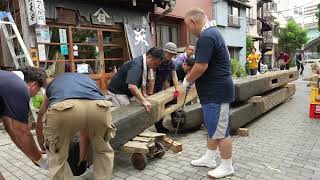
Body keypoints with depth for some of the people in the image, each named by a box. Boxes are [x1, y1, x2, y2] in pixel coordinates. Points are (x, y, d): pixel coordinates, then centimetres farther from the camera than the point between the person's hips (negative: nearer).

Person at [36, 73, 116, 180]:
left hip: (62, 108, -1)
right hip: (98, 107, 2)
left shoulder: (52, 84, 44)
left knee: (57, 158, 30)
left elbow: (39, 125, 50)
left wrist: (43, 149, 68)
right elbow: (85, 128, 48)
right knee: (103, 152, 33)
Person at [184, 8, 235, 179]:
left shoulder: (206, 37, -19)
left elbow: (201, 66, -25)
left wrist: (187, 80, -9)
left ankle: (227, 166, 19)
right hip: (214, 90, 11)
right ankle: (209, 158, 35)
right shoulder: (212, 32, 15)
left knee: (220, 130, 2)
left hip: (216, 92, -11)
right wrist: (192, 76, 11)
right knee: (213, 127, 19)